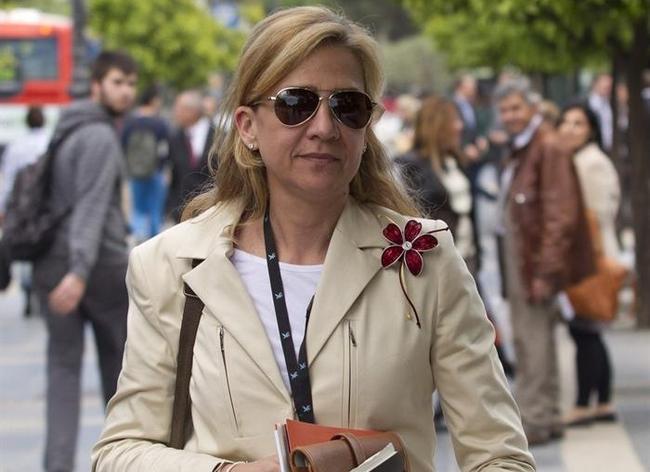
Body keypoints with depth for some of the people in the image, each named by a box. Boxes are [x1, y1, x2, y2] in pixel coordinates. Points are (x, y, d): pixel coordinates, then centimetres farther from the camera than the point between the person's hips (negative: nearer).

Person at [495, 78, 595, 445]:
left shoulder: (548, 148, -14)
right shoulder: (519, 148, 16)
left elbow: (560, 214, -19)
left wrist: (546, 269, -22)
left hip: (537, 261, -10)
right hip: (519, 257, 10)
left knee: (533, 341, -7)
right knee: (529, 340, 14)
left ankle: (533, 421, -3)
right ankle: (547, 418, 22)